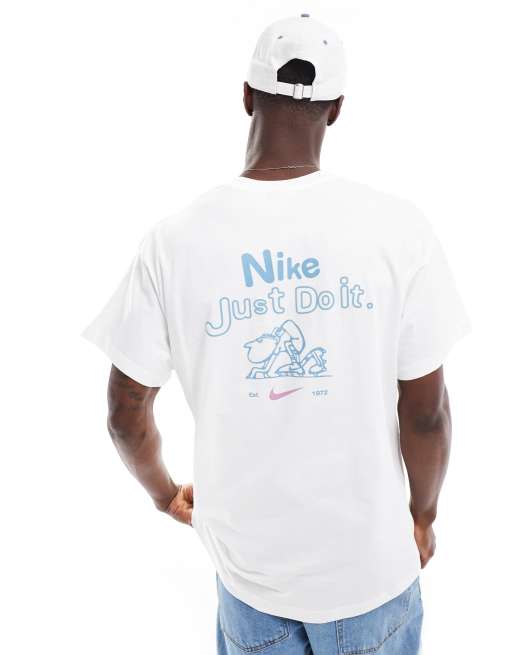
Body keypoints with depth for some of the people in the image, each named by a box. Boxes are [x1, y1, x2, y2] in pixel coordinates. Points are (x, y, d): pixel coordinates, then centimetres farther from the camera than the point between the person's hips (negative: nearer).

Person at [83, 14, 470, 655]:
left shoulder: (174, 239, -15)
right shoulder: (397, 228, -18)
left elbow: (126, 414, -8)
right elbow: (425, 413, -12)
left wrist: (164, 492, 13)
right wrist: (424, 512, 8)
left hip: (249, 561, 1)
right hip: (371, 557, 0)